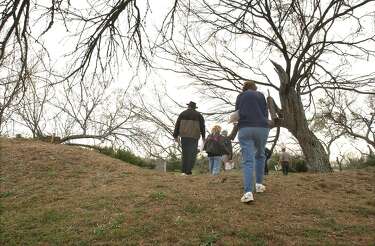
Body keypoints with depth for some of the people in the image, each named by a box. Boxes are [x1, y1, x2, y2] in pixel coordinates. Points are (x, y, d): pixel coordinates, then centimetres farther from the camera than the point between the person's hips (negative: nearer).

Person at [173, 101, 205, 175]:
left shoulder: (182, 113, 11)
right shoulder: (198, 115, 9)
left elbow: (177, 125, 6)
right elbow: (202, 126, 9)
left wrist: (176, 136, 8)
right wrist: (203, 136, 17)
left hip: (184, 136, 2)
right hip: (194, 136, -2)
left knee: (185, 153, 10)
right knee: (192, 154, 0)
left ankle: (183, 171, 6)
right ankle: (188, 171, -8)